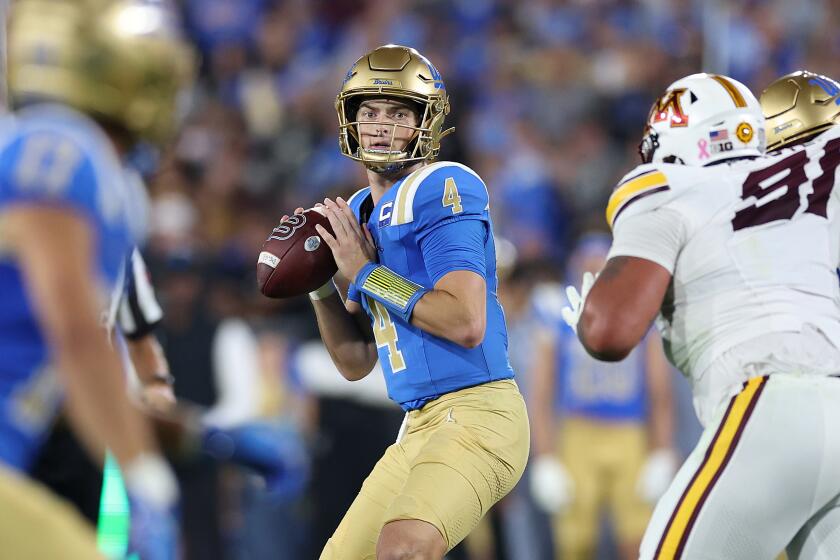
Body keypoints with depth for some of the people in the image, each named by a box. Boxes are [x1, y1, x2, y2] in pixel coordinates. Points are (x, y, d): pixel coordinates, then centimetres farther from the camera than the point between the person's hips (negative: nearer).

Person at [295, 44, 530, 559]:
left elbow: (466, 323, -22)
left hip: (476, 414, -9)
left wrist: (367, 274, -13)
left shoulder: (442, 189, -10)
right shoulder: (359, 214, 16)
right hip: (420, 427, 9)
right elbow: (357, 362, 19)